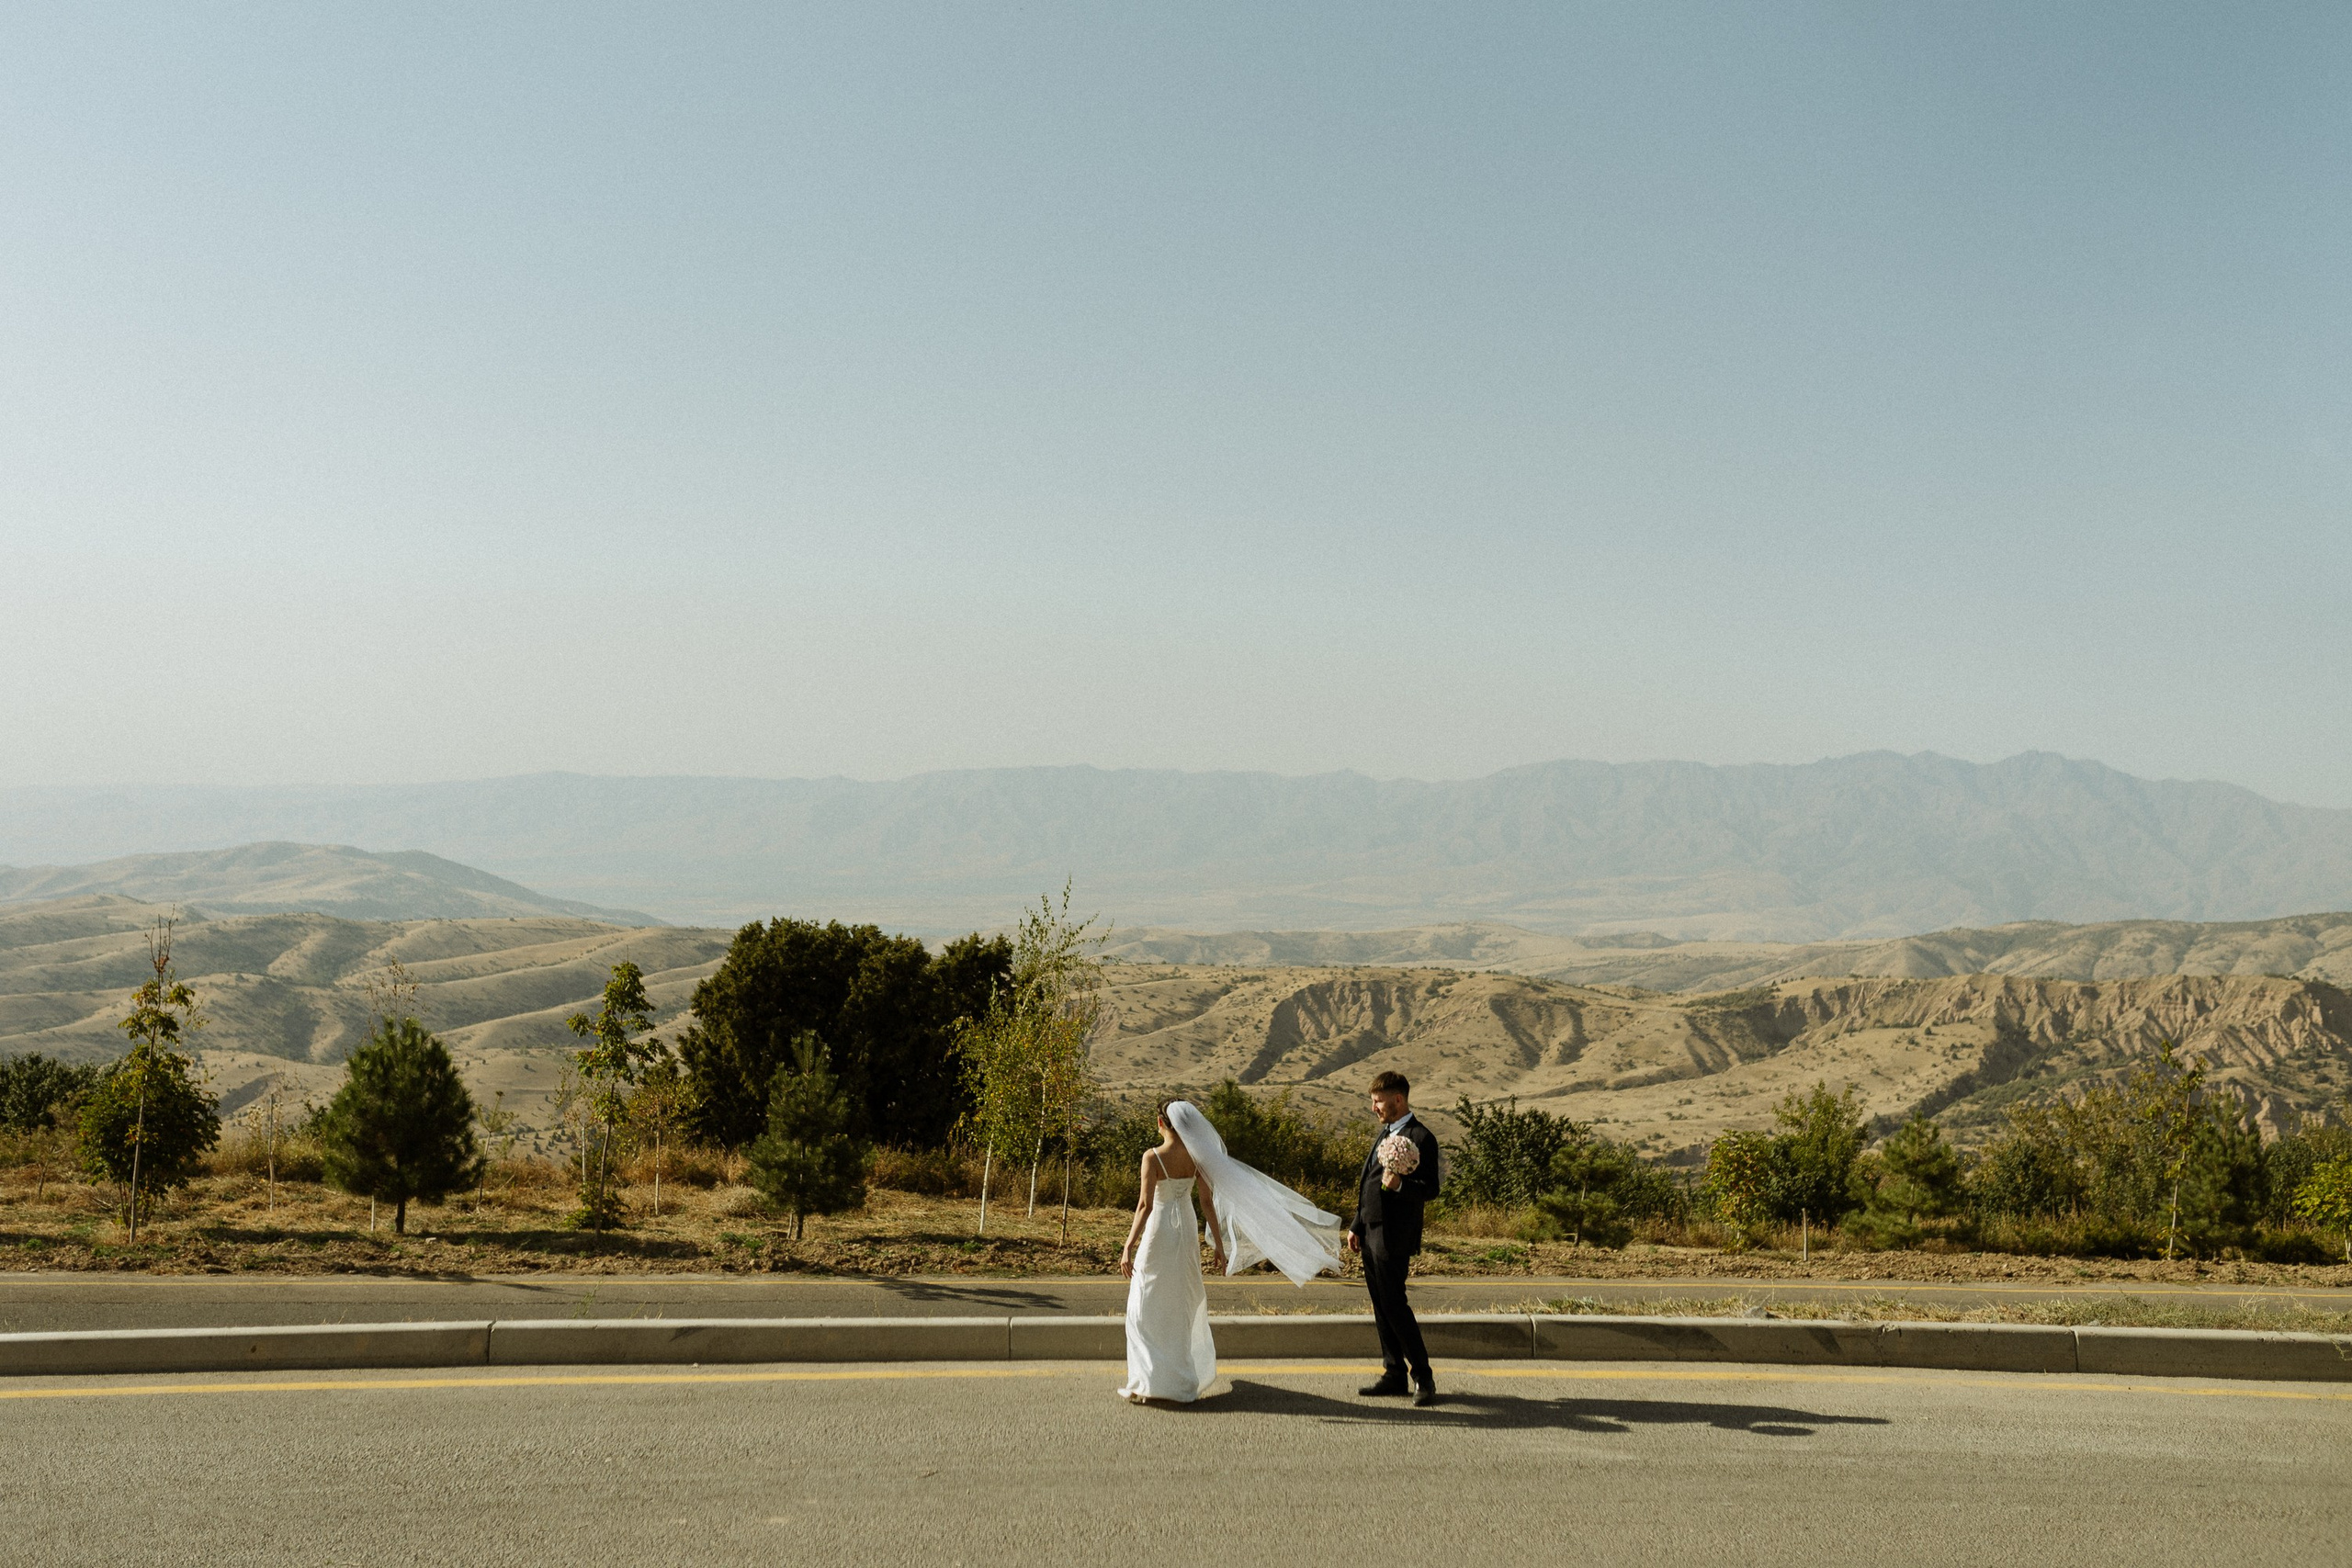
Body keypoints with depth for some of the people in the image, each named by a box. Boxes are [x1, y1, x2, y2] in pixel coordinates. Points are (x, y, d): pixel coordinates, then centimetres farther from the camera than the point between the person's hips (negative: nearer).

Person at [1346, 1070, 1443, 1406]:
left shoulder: (1421, 1138, -11)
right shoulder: (1384, 1133, 18)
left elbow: (1430, 1189, -15)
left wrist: (1400, 1185, -32)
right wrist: (1357, 1227, 20)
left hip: (1394, 1237, -9)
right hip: (1371, 1234, 9)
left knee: (1394, 1305, -9)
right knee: (1381, 1308, 10)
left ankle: (1423, 1378, -2)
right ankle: (1394, 1375, 15)